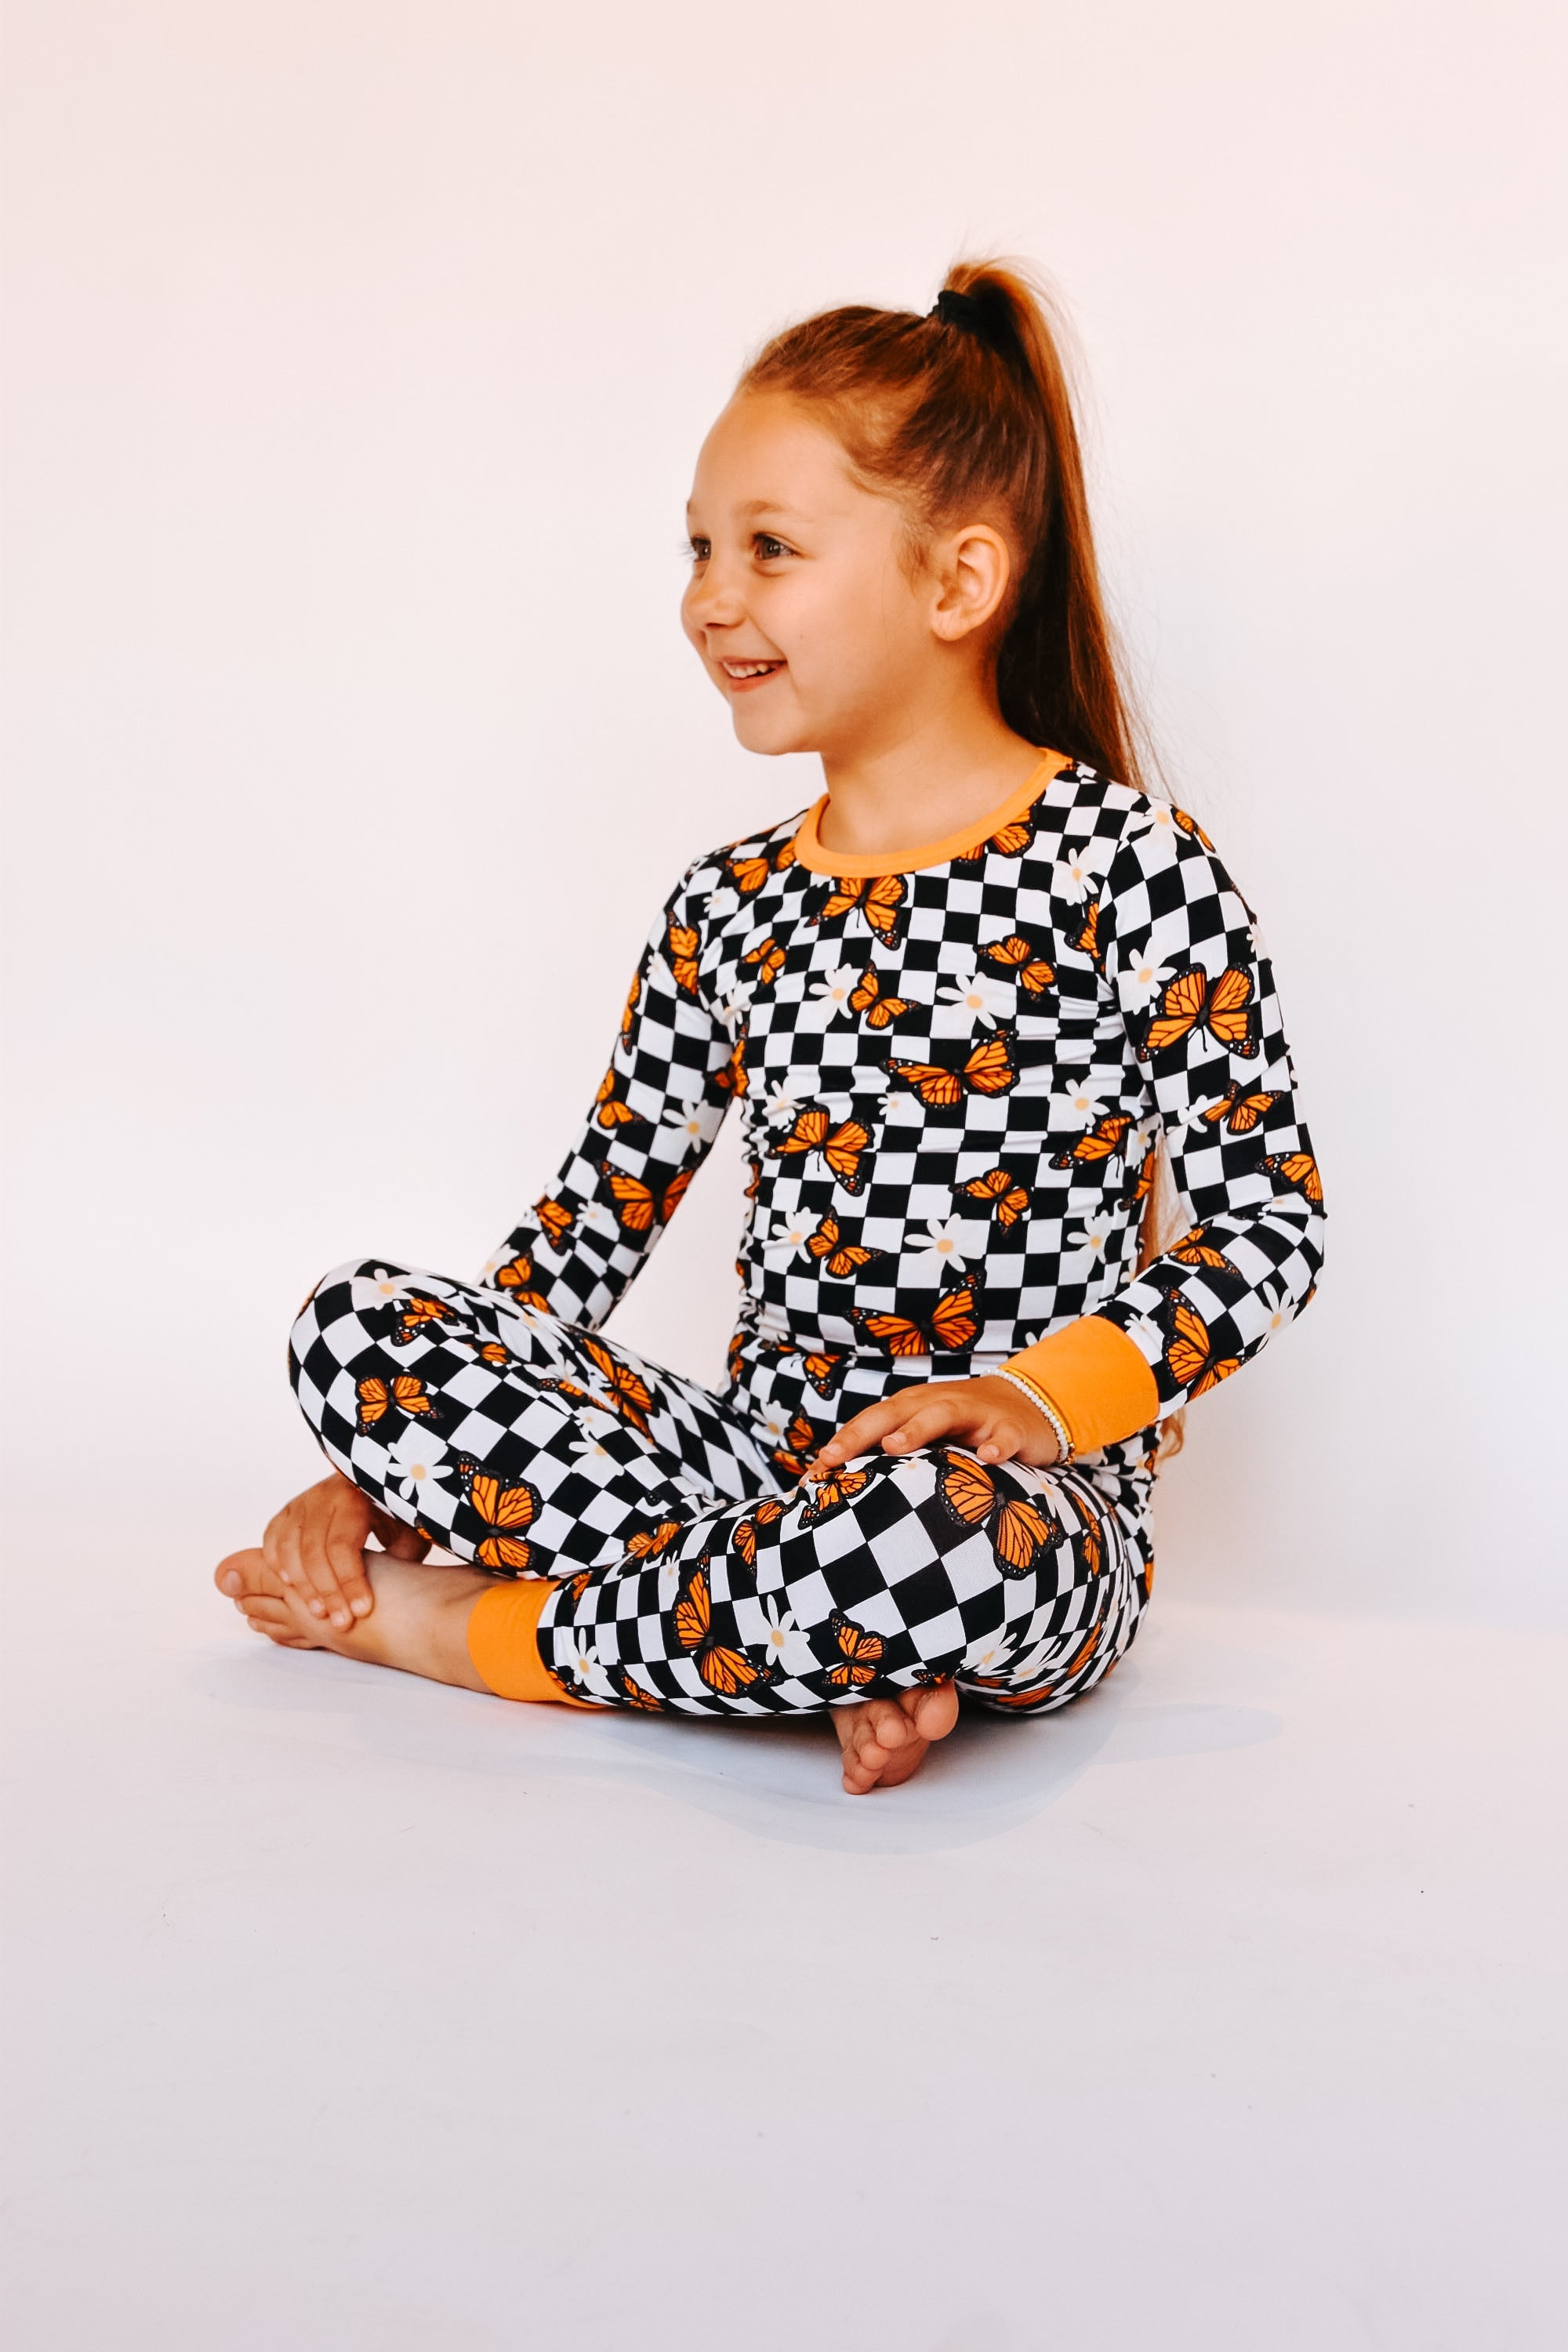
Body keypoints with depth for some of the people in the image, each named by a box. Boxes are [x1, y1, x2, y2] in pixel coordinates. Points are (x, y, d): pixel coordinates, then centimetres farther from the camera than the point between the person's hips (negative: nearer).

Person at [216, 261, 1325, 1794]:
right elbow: (585, 1231, 10)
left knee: (944, 1530, -42)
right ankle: (843, 1650, -17)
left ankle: (475, 1629, -14)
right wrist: (379, 1468, 2)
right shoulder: (727, 910, 9)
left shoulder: (1132, 873, -6)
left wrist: (1036, 1397, -20)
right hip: (760, 1456, 5)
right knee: (352, 1321, -12)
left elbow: (1267, 1226, -5)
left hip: (1036, 1509, -4)